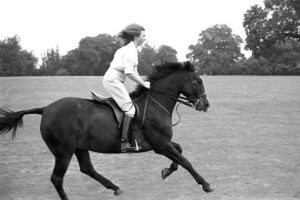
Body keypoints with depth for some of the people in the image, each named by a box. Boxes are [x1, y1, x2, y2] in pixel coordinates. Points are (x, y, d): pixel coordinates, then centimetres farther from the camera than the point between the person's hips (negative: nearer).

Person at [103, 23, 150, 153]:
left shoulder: (131, 49, 18)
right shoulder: (130, 50, -14)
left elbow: (133, 71, 21)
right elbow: (129, 72, -21)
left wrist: (143, 83, 13)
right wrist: (144, 84, -14)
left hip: (111, 80, 10)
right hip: (113, 80, -10)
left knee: (129, 107, 11)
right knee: (130, 108, -15)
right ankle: (124, 142, -22)